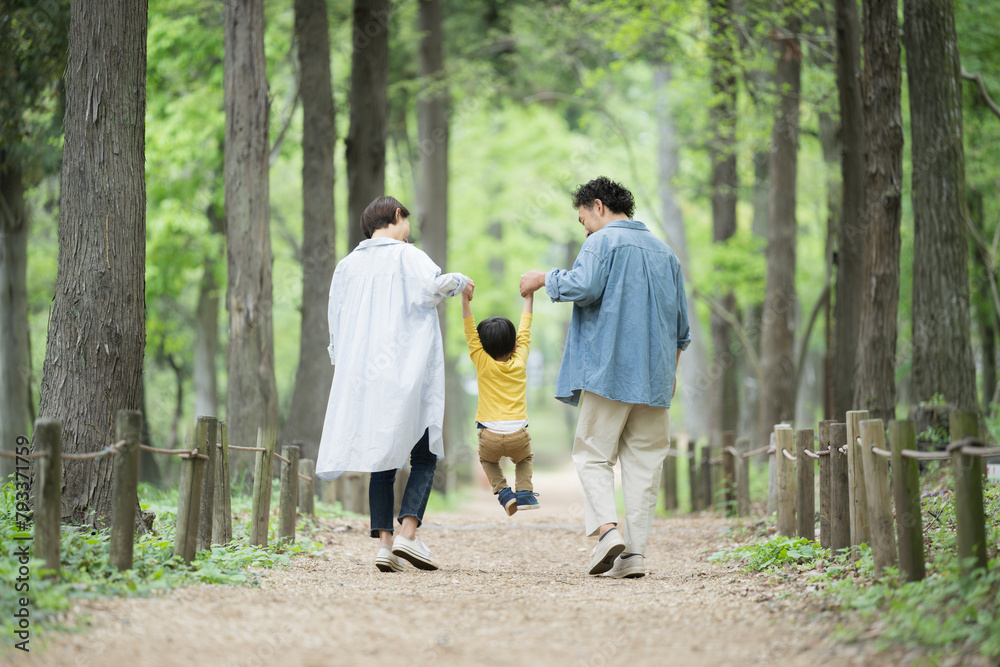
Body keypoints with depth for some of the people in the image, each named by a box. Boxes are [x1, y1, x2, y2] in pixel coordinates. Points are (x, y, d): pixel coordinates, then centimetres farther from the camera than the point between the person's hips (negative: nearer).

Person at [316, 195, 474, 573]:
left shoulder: (347, 266, 13)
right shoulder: (407, 256, -1)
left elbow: (336, 332, 16)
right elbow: (433, 286, -20)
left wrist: (346, 366, 26)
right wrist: (460, 282, 0)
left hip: (362, 377, 5)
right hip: (408, 375, -5)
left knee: (383, 460, 8)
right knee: (424, 457, 2)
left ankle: (384, 542, -2)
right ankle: (407, 533, -14)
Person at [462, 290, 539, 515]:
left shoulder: (482, 362, 2)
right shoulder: (519, 362, 7)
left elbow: (470, 330, 5)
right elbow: (525, 333, 20)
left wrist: (465, 298, 7)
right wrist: (528, 299, 31)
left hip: (490, 437, -1)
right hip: (518, 435, 1)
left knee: (487, 459, 30)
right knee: (525, 458, 31)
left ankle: (503, 492, 9)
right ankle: (524, 492, 9)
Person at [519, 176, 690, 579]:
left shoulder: (603, 241, -2)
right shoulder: (664, 251, 20)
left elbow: (583, 287, -19)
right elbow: (681, 324, 22)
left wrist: (544, 279, -2)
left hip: (609, 371, -6)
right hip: (655, 377, 6)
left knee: (593, 455, 2)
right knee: (644, 462, 5)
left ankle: (606, 528, -19)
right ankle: (635, 552, -1)